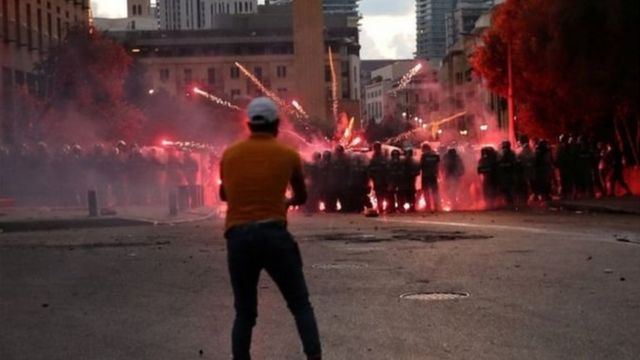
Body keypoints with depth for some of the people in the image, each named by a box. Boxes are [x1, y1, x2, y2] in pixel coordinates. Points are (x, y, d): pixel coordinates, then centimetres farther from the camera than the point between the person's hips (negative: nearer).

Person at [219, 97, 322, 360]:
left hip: (237, 237, 2)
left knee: (244, 313, 11)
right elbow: (301, 197, 21)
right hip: (273, 234, -2)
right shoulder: (288, 154, 5)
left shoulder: (230, 154, 10)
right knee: (301, 306, 8)